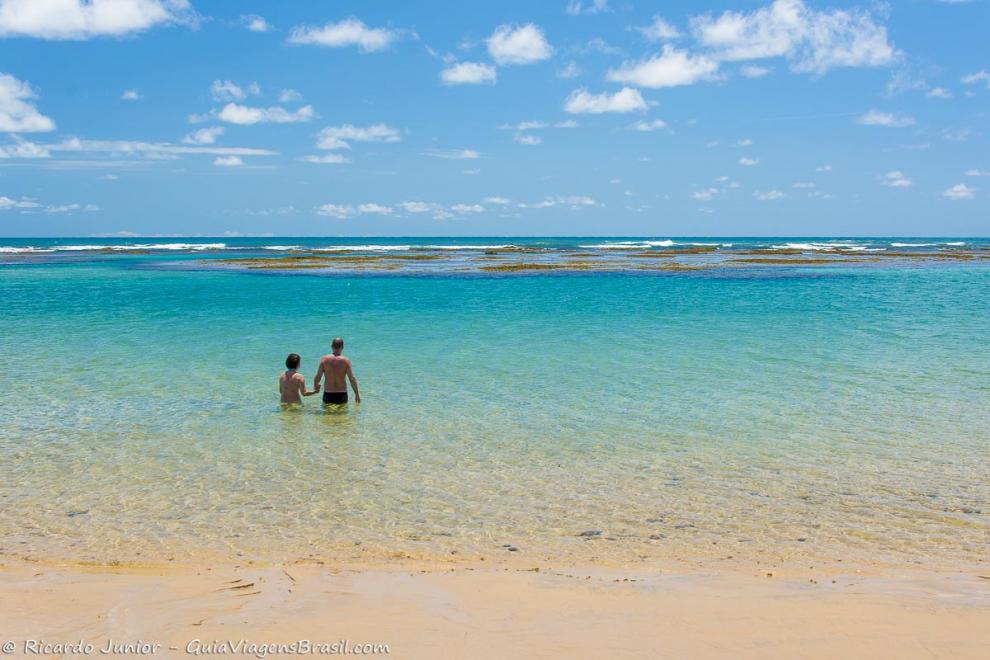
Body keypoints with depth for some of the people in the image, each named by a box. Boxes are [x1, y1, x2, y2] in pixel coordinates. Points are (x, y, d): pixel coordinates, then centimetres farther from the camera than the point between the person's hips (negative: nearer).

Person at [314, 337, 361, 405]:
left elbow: (317, 378, -6)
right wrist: (357, 394, -2)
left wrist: (315, 386, 16)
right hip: (341, 395, 0)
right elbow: (352, 379, -11)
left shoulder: (324, 359, -4)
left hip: (328, 395, 0)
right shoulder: (346, 361, -5)